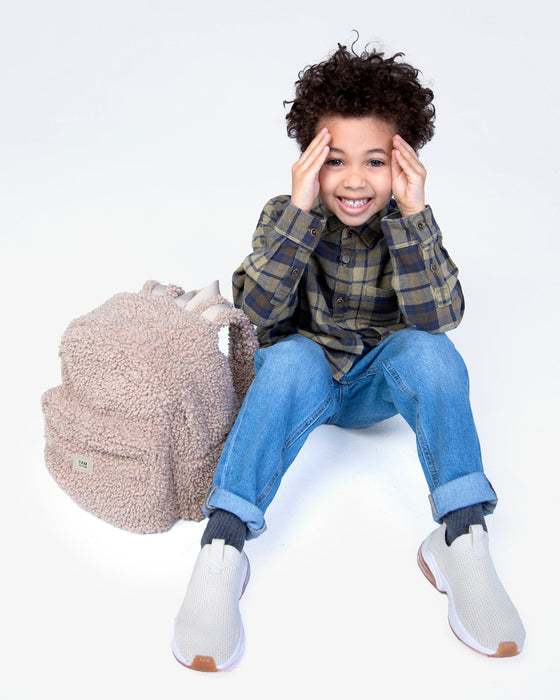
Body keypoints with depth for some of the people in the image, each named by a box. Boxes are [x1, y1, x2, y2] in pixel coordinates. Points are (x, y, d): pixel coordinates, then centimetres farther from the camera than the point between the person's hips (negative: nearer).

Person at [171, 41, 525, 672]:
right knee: (294, 360, -35)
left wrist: (413, 214, -33)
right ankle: (222, 547, -35)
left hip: (380, 382, 2)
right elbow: (260, 307, -26)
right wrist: (300, 209, -34)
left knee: (429, 352, -30)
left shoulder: (410, 221, -10)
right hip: (306, 371, -1)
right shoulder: (287, 214, -11)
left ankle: (462, 537, -28)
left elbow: (437, 317, -25)